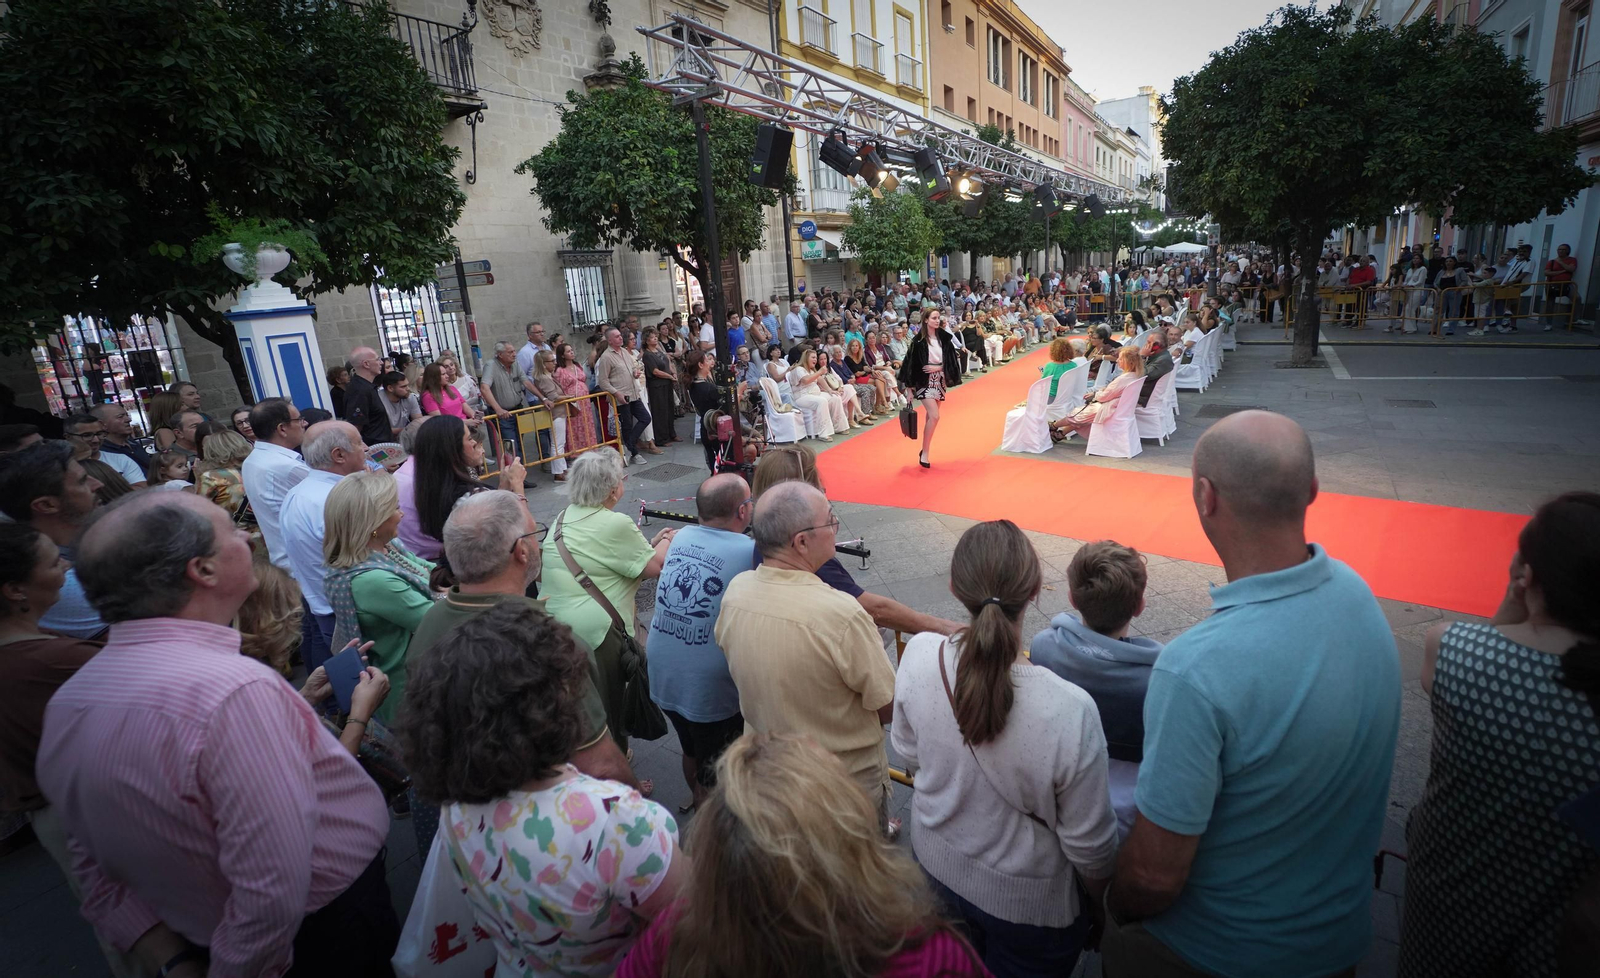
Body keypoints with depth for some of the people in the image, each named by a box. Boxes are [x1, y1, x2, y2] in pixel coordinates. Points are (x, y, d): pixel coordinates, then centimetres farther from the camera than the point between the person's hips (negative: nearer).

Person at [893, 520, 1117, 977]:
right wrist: (1100, 901, 2)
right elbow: (1089, 844, -20)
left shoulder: (919, 654, -25)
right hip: (1027, 903, -3)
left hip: (935, 866, 3)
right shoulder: (1068, 712, -36)